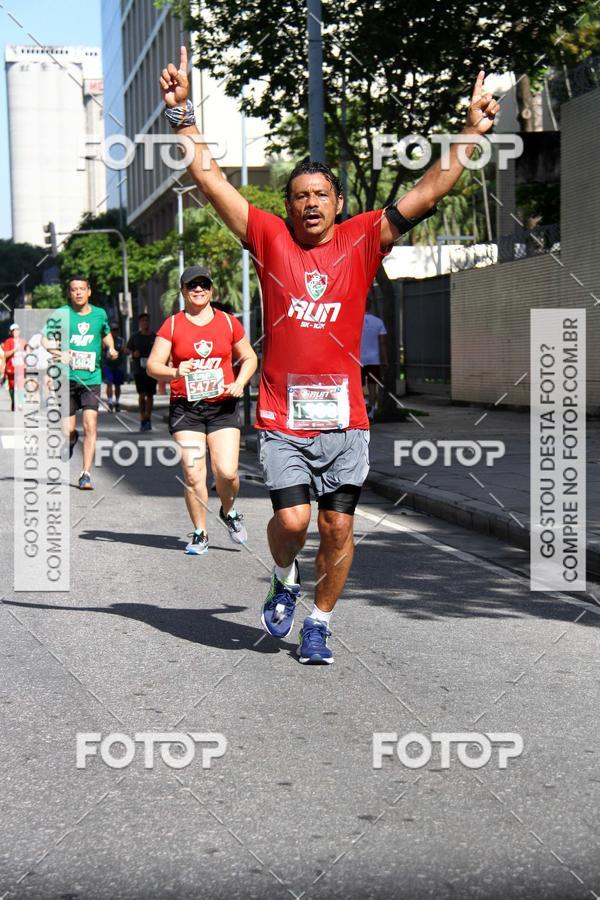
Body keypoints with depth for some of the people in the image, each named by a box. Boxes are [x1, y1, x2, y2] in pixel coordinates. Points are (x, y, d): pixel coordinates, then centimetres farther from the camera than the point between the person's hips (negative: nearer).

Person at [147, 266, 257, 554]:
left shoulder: (228, 322, 7)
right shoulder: (172, 325, 3)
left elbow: (249, 358, 18)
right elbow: (153, 365, 0)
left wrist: (239, 383, 0)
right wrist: (175, 373, -21)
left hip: (222, 407, 1)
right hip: (185, 408, 0)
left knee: (227, 472, -11)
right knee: (193, 474, -7)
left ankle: (228, 513, 21)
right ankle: (200, 534, 10)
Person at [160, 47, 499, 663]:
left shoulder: (362, 241, 6)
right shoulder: (270, 239, 5)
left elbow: (430, 191, 3)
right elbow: (208, 176, 3)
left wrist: (473, 132, -2)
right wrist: (181, 112, -2)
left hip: (343, 416, 1)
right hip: (281, 416, -1)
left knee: (338, 526, 2)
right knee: (291, 519, -10)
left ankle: (319, 623, 22)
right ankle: (284, 581, 24)